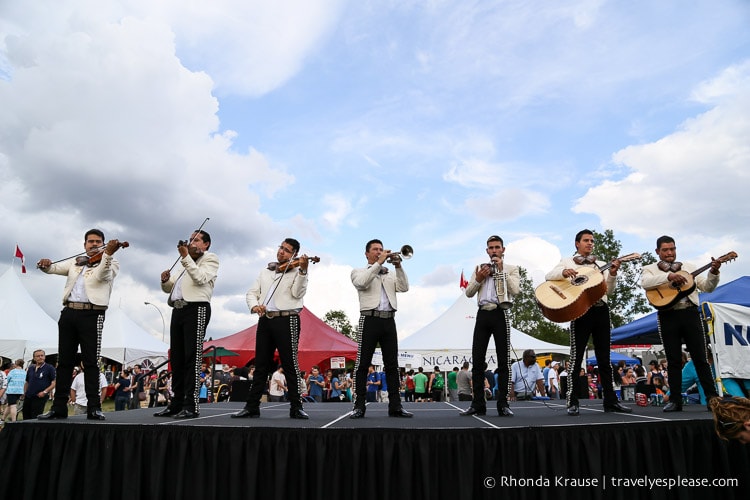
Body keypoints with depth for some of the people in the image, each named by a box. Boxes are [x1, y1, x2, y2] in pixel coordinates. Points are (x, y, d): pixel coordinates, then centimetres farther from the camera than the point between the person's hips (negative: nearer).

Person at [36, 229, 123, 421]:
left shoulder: (111, 262, 6)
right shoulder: (75, 262, 22)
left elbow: (101, 275, -14)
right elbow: (55, 268, 13)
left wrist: (108, 253, -30)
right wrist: (45, 265, -10)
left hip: (92, 314, -5)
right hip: (68, 312, 5)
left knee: (91, 361, -6)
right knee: (64, 361, 8)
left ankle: (94, 408, -4)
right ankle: (59, 407, 15)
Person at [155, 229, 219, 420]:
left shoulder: (210, 258, 8)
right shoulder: (187, 264, 29)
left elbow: (201, 278, -12)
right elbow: (168, 288, 27)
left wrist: (185, 257, -16)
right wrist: (165, 280, 5)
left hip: (196, 309, -7)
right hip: (178, 310, 8)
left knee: (192, 357, -11)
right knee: (177, 359, 7)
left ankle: (191, 405, -10)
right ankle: (176, 403, 13)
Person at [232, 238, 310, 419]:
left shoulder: (296, 271, 5)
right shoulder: (265, 272, 20)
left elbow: (297, 293, -11)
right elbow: (252, 292, 16)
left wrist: (303, 270, -23)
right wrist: (254, 305, -6)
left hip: (286, 320, -5)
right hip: (265, 320, 5)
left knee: (290, 364, -4)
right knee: (261, 365, 9)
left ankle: (296, 407, 3)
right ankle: (252, 406, 16)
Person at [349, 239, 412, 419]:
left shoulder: (390, 275, 24)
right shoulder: (359, 272, 13)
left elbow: (404, 287, 6)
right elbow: (362, 282, -11)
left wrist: (398, 266, -4)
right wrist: (379, 263, -12)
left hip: (389, 321, 4)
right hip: (370, 319, -4)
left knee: (392, 364, 3)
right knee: (363, 364, -4)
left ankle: (395, 406, 6)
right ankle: (359, 406, -1)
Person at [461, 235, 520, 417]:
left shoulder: (511, 269, 11)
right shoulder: (480, 268, 20)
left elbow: (515, 291, -7)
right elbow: (468, 293, 13)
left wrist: (502, 270, -7)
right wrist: (478, 279, -2)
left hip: (500, 313, -3)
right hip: (483, 314, 3)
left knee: (503, 360, -1)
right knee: (477, 360, 0)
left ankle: (503, 404, 4)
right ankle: (478, 404, 5)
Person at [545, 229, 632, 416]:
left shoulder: (600, 265, 20)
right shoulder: (567, 262, 10)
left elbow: (608, 291, 12)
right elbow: (548, 276, -4)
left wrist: (612, 275, -6)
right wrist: (564, 272, -23)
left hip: (601, 310, 4)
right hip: (580, 310, -4)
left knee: (604, 358, 8)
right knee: (576, 357, -4)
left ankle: (610, 401, 16)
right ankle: (573, 403, 1)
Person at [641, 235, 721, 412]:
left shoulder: (688, 267, 18)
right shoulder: (650, 269, 8)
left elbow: (707, 287, 13)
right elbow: (645, 283, -15)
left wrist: (713, 272, -5)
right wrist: (669, 276, -25)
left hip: (690, 313, 2)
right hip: (668, 316, -2)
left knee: (700, 357, 3)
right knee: (673, 360, 2)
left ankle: (712, 397, 10)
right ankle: (676, 400, 8)